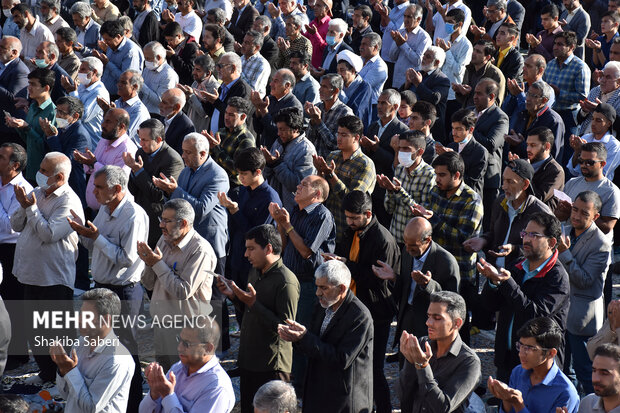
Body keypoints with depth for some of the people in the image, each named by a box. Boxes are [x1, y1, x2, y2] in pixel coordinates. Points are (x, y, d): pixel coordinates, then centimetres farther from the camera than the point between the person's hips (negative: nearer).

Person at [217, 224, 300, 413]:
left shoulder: (286, 282, -19)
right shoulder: (255, 273, 10)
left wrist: (254, 303, -24)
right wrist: (233, 295, 3)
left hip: (272, 367, -9)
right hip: (249, 359, 9)